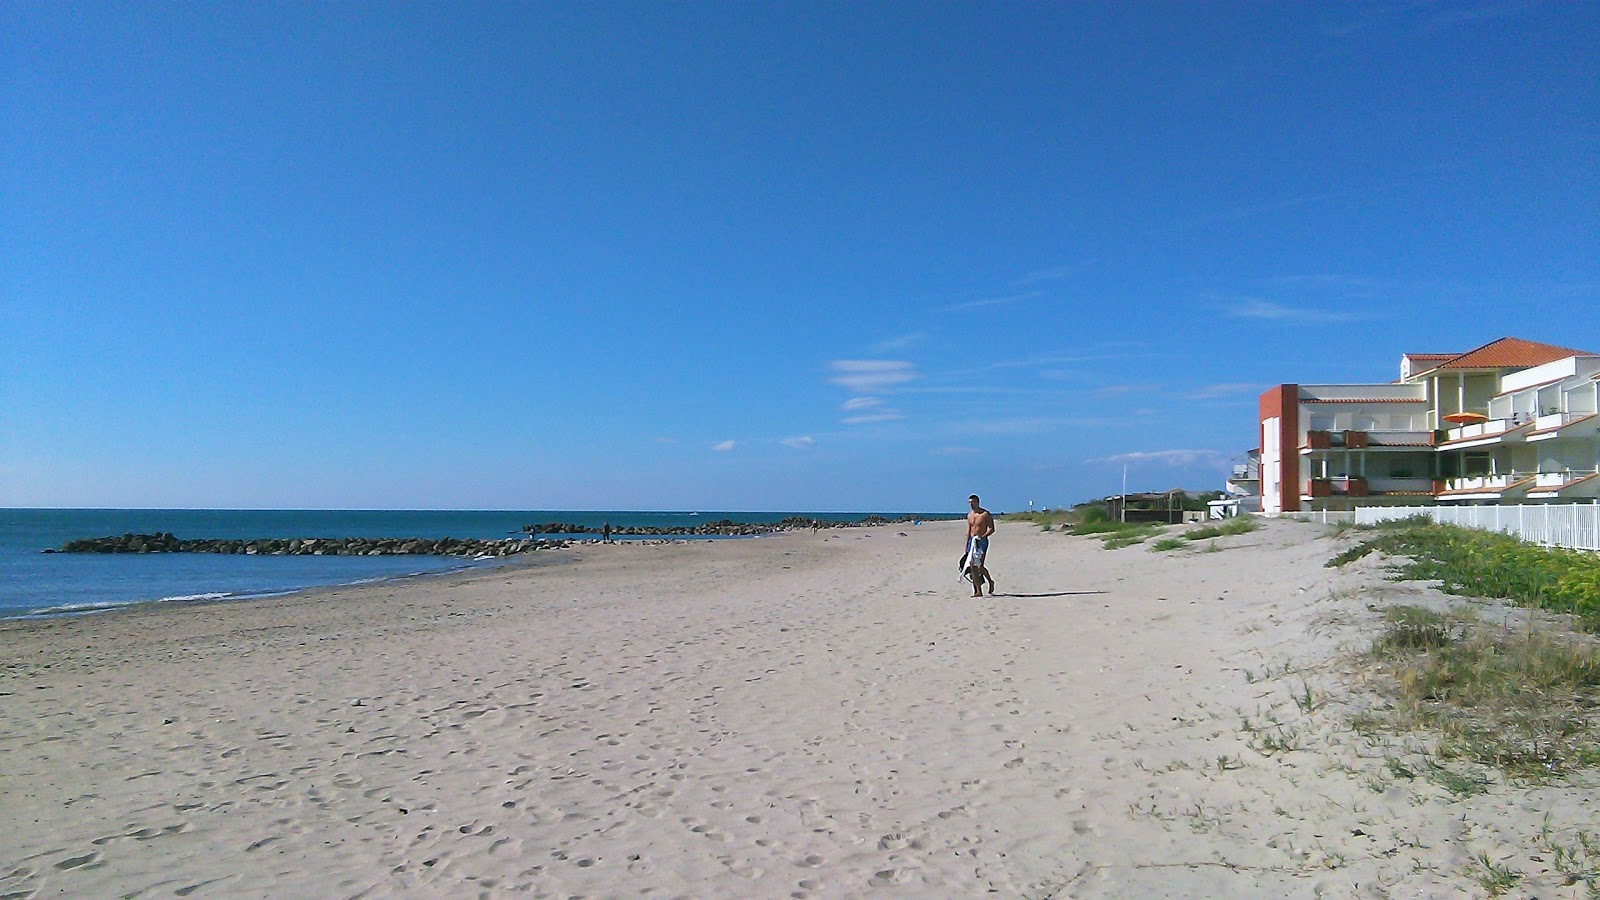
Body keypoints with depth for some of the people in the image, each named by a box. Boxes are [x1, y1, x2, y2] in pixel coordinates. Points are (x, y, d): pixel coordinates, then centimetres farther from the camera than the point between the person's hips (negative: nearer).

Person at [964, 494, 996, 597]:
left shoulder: (985, 514, -6)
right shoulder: (969, 515, 13)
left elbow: (992, 529, -9)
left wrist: (982, 536, -23)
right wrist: (966, 546, 16)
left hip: (982, 542, -6)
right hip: (972, 541, 6)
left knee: (980, 566, -16)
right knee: (972, 566, 0)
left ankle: (990, 582, 12)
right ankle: (978, 591, 5)